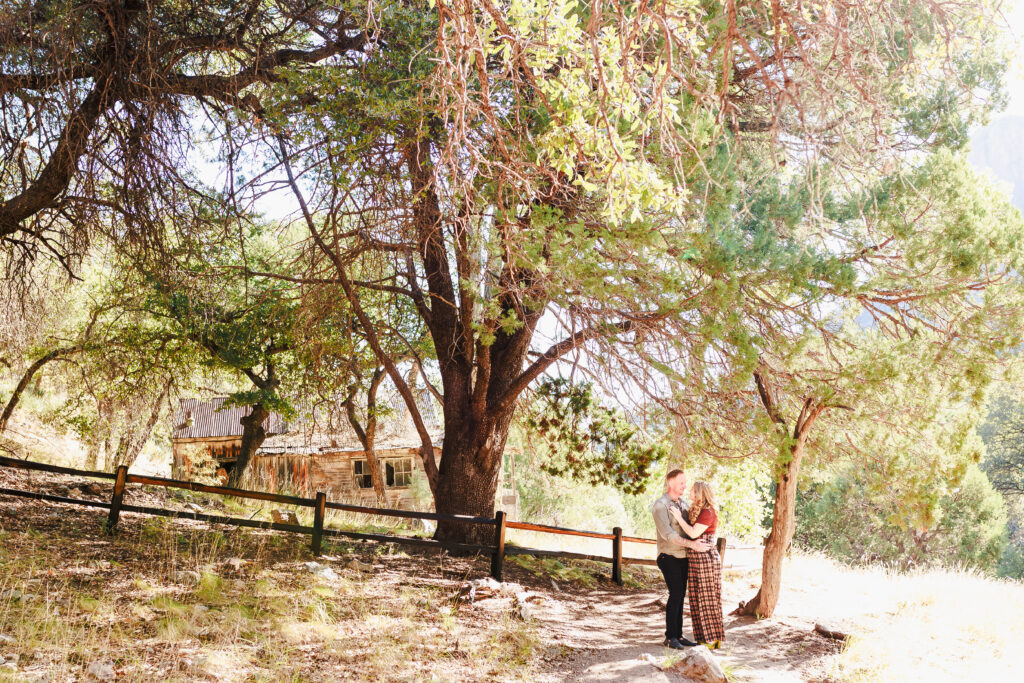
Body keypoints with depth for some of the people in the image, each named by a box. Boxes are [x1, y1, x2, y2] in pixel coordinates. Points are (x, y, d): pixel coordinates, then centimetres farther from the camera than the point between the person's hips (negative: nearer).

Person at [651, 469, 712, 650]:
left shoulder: (683, 502, 12)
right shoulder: (660, 505, -11)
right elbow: (667, 534, -20)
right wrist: (691, 544, -25)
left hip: (683, 557, 7)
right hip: (669, 557, -7)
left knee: (680, 595, 7)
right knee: (675, 594, -12)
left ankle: (678, 635, 13)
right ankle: (670, 636, -3)